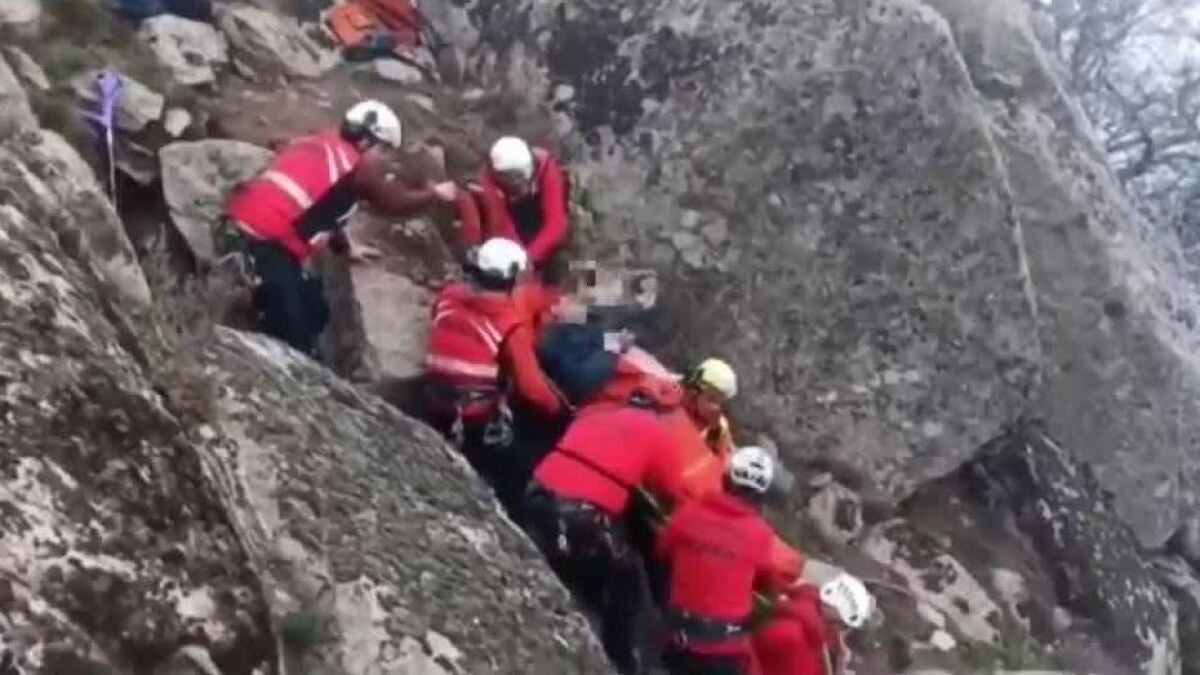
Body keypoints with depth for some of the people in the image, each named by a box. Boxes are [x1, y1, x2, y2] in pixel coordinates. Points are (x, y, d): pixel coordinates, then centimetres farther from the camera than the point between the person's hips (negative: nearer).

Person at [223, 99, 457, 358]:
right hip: (265, 241, -10)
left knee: (314, 313, 21)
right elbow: (395, 202, 8)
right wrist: (436, 193, 24)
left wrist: (346, 248, 45)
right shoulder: (361, 164, -3)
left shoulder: (319, 145, 22)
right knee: (292, 336, -9)